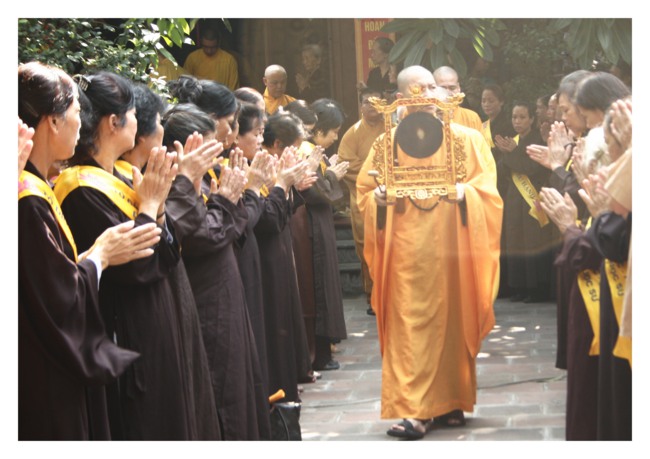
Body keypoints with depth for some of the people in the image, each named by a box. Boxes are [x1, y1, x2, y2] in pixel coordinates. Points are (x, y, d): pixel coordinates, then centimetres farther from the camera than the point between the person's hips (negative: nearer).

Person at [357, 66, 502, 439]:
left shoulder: (466, 138, 5)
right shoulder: (387, 142, 8)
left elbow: (487, 191, 1)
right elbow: (364, 190, 10)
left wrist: (464, 193, -20)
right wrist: (377, 198, -12)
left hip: (451, 249, 0)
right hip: (407, 250, 0)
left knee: (452, 321, 6)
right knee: (409, 327, -7)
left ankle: (450, 402, 18)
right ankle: (413, 410, -10)